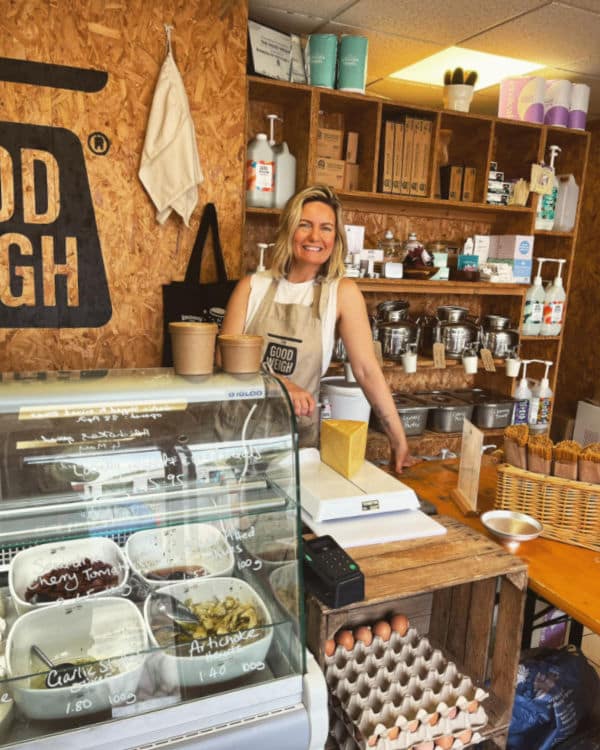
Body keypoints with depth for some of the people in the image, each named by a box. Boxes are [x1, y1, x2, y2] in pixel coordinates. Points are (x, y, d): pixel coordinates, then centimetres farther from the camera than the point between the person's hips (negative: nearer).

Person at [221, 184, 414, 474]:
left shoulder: (342, 292, -6)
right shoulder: (252, 287, -3)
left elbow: (367, 370, -8)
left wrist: (399, 442, -10)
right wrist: (279, 383, -25)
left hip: (299, 433, 0)